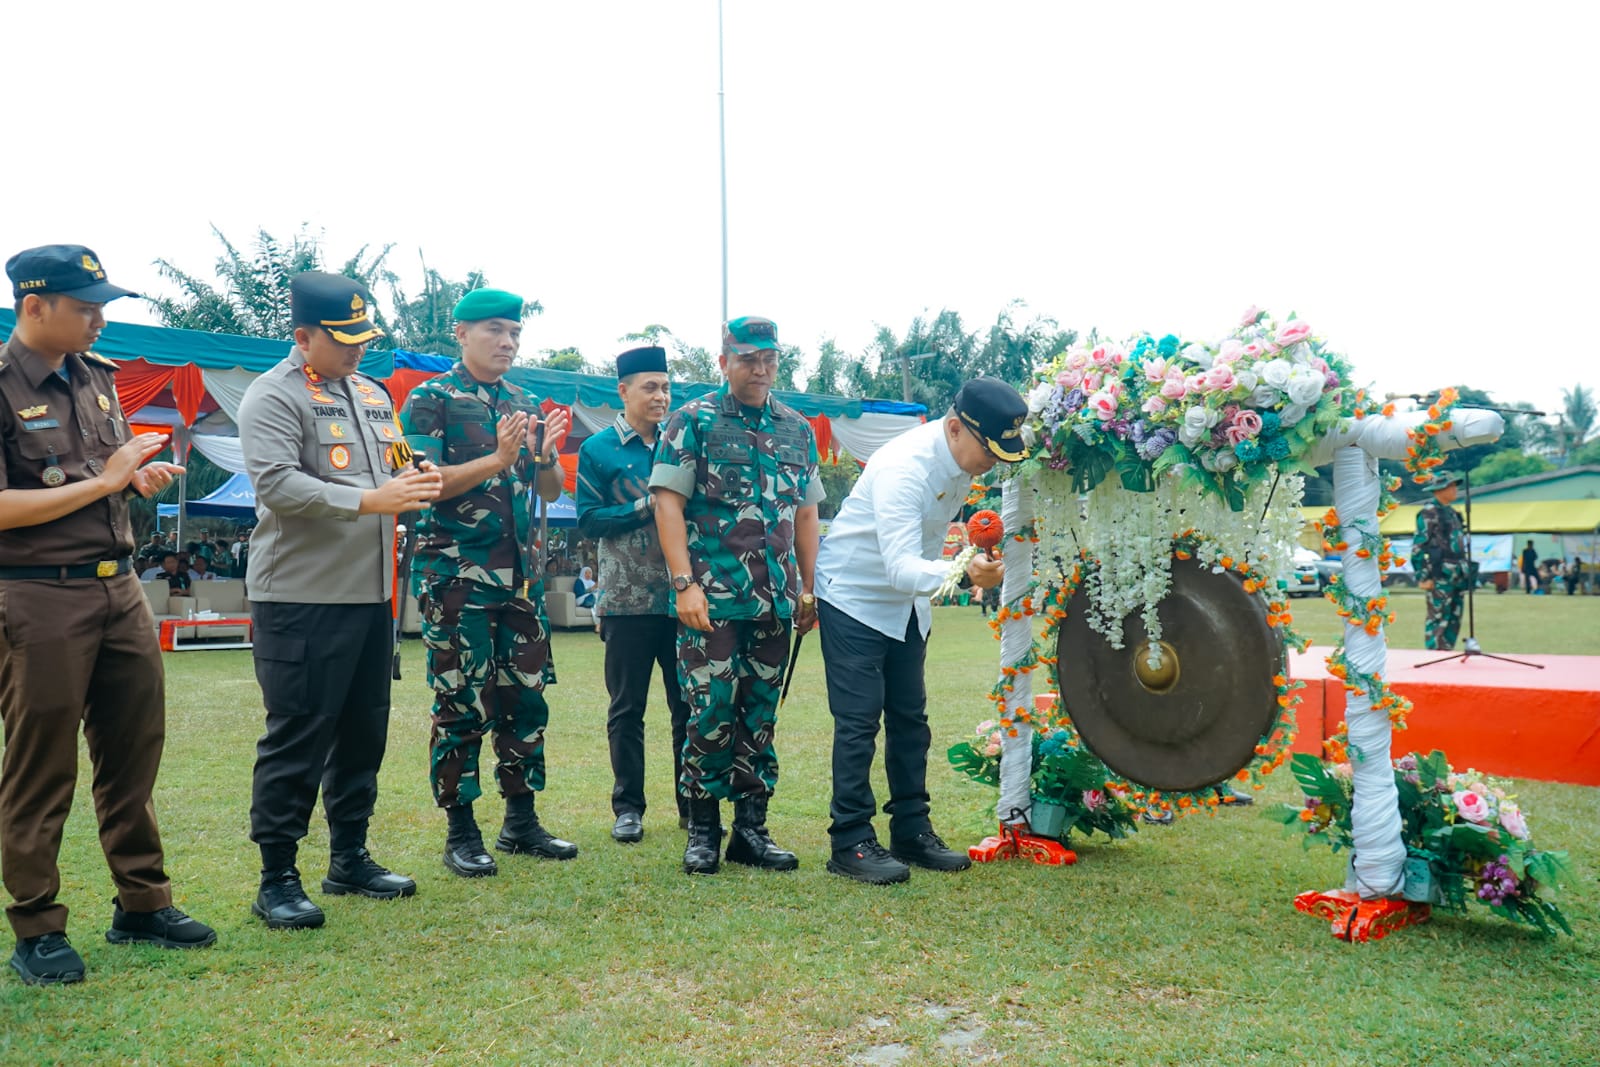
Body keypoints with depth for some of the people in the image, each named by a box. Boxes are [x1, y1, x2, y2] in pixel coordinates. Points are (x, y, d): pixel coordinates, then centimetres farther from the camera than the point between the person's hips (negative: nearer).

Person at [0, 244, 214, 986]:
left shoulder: (97, 376, 11)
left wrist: (141, 476, 1)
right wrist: (104, 480, -16)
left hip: (119, 587, 7)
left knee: (134, 751, 11)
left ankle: (141, 904, 23)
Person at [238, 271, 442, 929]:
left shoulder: (373, 394, 18)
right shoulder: (274, 397, -7)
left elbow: (392, 467, 24)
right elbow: (276, 485, -20)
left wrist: (416, 481, 0)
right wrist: (370, 500, -26)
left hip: (371, 594, 8)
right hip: (300, 598, -8)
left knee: (363, 731, 14)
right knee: (297, 739, -3)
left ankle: (349, 860, 27)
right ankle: (276, 881, 9)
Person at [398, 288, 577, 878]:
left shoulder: (525, 405, 14)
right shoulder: (430, 400, -3)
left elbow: (551, 491, 14)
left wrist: (546, 455, -7)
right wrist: (497, 459, -22)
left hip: (520, 574, 6)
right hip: (457, 577, -6)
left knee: (525, 697, 9)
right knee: (461, 704, -1)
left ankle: (521, 820, 21)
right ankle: (460, 832, 10)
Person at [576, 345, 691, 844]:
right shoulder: (598, 449, 0)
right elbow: (589, 521, -6)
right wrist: (647, 507, -14)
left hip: (682, 597, 3)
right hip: (627, 600, -3)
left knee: (689, 704, 7)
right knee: (627, 709, 6)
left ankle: (692, 804, 18)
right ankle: (628, 806, 18)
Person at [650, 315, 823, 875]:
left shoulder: (797, 429, 14)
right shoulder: (693, 421, 0)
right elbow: (668, 503, -6)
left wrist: (809, 591, 13)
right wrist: (685, 584, -15)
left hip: (775, 601, 5)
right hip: (712, 597, -4)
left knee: (761, 716, 9)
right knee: (712, 713, -3)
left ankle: (751, 828, 19)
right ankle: (703, 829, 12)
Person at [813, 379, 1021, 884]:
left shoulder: (963, 460, -6)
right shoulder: (905, 467, -31)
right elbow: (901, 567, -40)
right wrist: (962, 574, -54)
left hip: (906, 603, 8)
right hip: (855, 597, -8)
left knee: (910, 717, 10)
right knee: (859, 720, -7)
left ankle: (912, 832, 19)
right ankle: (851, 843, 1)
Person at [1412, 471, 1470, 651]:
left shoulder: (1451, 512, 18)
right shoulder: (1428, 512, -9)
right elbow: (1418, 546, -13)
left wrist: (1464, 572, 20)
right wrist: (1423, 577, -16)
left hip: (1457, 576, 9)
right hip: (1440, 576, -9)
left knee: (1454, 620, 11)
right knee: (1438, 620, -6)